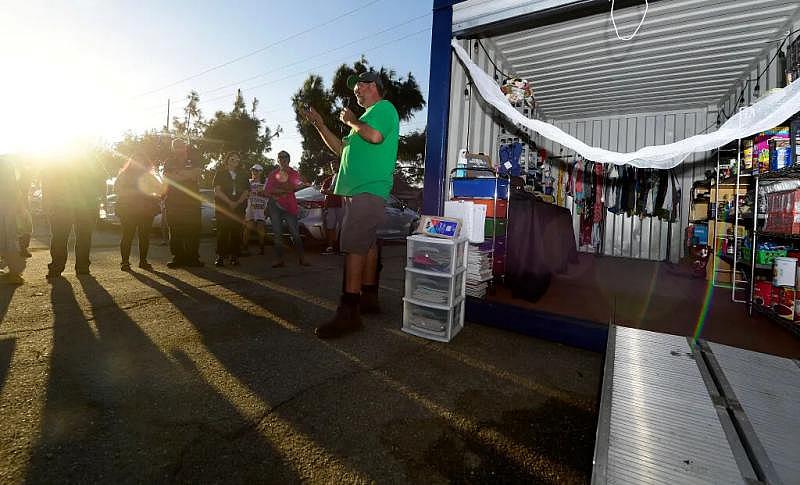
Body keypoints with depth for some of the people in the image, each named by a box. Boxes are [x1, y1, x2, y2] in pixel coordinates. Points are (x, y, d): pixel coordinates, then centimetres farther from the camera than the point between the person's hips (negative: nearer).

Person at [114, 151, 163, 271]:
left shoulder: (149, 175, 17)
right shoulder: (124, 174, 7)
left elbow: (160, 190, 14)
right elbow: (117, 190, -4)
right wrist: (136, 191, -16)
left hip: (146, 210, 3)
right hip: (128, 210, -3)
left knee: (145, 236, 0)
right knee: (128, 235, -6)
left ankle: (143, 261, 8)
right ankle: (125, 262, 0)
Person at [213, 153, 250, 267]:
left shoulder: (242, 175, 16)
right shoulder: (220, 173, 9)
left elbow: (246, 191, 7)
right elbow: (217, 190, -2)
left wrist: (237, 203, -8)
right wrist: (230, 202, -11)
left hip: (238, 206, 2)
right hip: (222, 206, -2)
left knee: (236, 231, -3)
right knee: (222, 230, -6)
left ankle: (234, 255, -1)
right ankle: (220, 256, -6)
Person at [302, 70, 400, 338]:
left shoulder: (384, 107, 1)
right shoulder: (368, 117, 30)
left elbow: (375, 136, -21)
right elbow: (342, 149, 30)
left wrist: (351, 120, -4)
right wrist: (319, 125, 24)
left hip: (368, 190, -10)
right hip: (357, 190, 10)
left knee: (354, 246, -17)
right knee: (366, 244, 10)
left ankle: (349, 312, -17)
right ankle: (368, 299, 19)